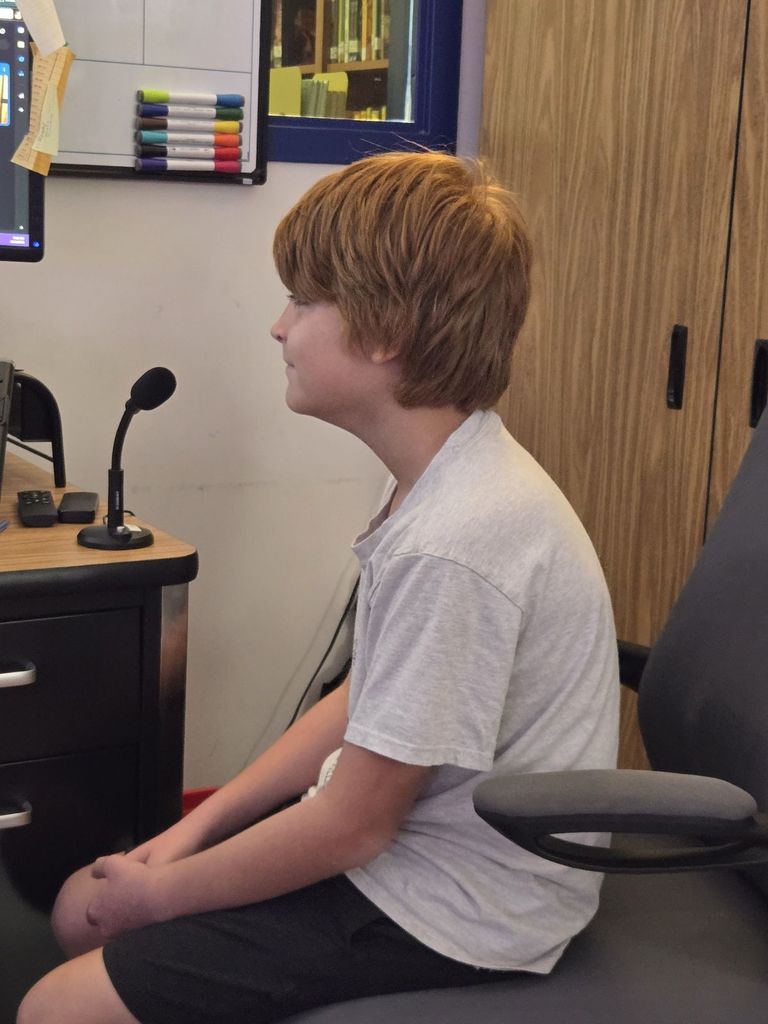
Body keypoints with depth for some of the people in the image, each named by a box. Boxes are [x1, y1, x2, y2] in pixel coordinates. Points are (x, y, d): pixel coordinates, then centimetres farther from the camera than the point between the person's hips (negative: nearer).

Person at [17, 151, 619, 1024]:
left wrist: (163, 893, -8)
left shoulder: (452, 546, -30)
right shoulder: (450, 484, 2)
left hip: (448, 918, -9)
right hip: (399, 836, 9)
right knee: (83, 908, 13)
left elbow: (353, 826, -22)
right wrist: (193, 830, 5)